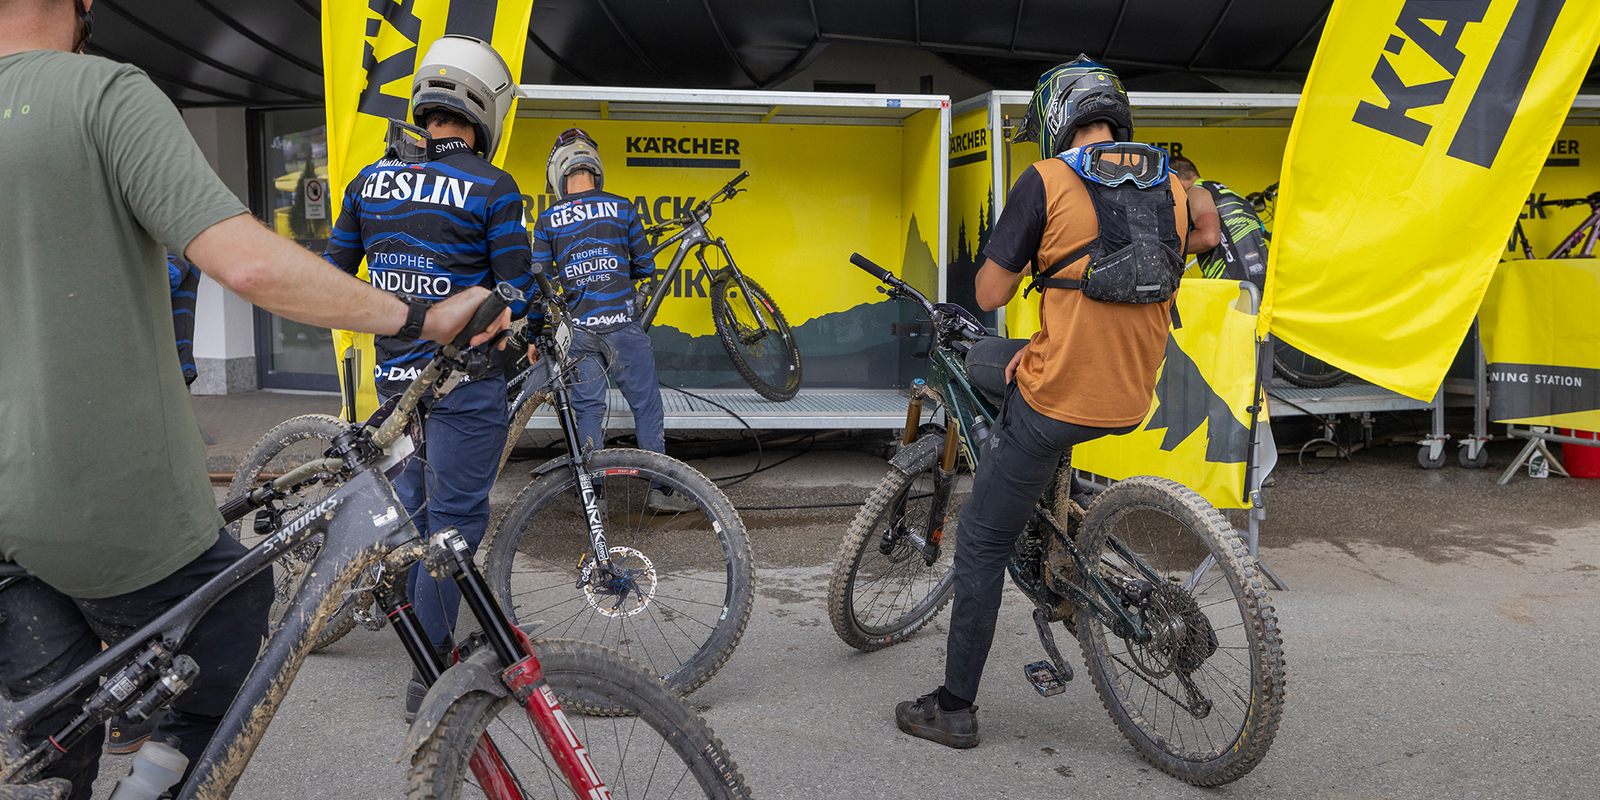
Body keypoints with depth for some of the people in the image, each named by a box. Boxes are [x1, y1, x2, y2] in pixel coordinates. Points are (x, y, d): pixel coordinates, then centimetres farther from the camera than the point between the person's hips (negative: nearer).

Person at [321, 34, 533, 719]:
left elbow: (334, 274, 13)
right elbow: (519, 290, -10)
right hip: (464, 378, -6)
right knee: (455, 519, 1)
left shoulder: (371, 179, 7)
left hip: (394, 373, 6)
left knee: (411, 506, 21)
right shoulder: (492, 187, -10)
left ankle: (413, 631, 35)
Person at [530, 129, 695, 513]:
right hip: (622, 324, -2)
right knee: (647, 407, 6)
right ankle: (658, 488, 10)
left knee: (588, 408, 11)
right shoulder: (621, 207, 1)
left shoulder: (548, 220, 3)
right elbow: (646, 267, 6)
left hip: (578, 329, 2)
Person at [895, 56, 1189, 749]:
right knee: (983, 359, 31)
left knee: (981, 544, 11)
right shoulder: (1172, 188, 10)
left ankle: (954, 709, 20)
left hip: (1058, 399, -7)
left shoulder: (1047, 180, -8)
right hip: (1133, 400, 7)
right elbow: (1151, 299, 14)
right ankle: (1055, 538, 35)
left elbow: (990, 293, -7)